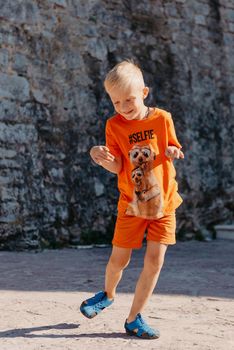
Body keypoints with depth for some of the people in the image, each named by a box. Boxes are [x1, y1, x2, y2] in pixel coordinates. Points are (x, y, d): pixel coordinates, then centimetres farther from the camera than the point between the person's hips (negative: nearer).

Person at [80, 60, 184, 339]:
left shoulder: (162, 118, -4)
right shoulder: (114, 125, -5)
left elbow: (171, 148, 6)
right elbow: (117, 167, -10)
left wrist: (172, 152, -18)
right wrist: (103, 158, -33)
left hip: (163, 201, 1)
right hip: (131, 202, 0)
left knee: (155, 260, -4)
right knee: (119, 259, 6)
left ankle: (134, 319, 9)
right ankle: (108, 294, 40)